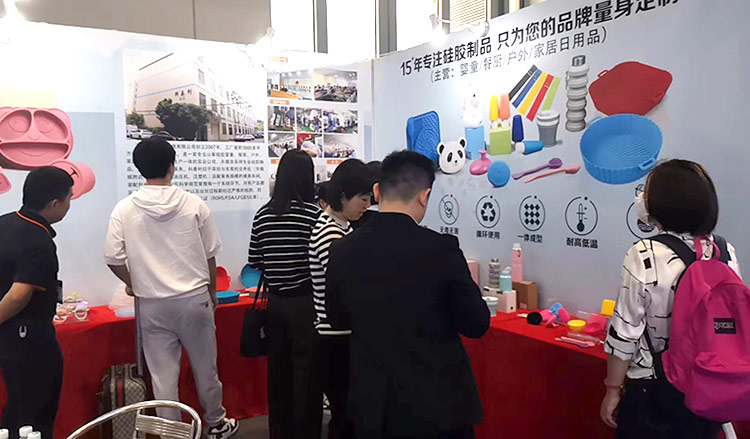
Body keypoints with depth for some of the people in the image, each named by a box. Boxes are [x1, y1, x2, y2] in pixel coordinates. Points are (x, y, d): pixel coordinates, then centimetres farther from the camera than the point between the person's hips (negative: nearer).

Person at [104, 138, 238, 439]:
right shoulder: (194, 205, -6)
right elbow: (210, 254, 0)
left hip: (152, 304, 0)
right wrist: (212, 290, 15)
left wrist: (132, 283, 15)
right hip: (195, 299, 0)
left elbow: (113, 258, -4)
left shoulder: (124, 210, -5)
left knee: (163, 374, 10)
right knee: (205, 367, 15)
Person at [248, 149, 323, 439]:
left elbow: (253, 261, 4)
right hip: (305, 302, -5)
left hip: (275, 301, 5)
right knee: (306, 371, 6)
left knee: (278, 369, 17)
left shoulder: (263, 215, 0)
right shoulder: (313, 213, -13)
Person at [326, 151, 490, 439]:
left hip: (371, 404, 3)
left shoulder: (341, 251, -9)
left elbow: (338, 320, 5)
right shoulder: (442, 248, -20)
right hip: (438, 401, -2)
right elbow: (476, 325, -11)